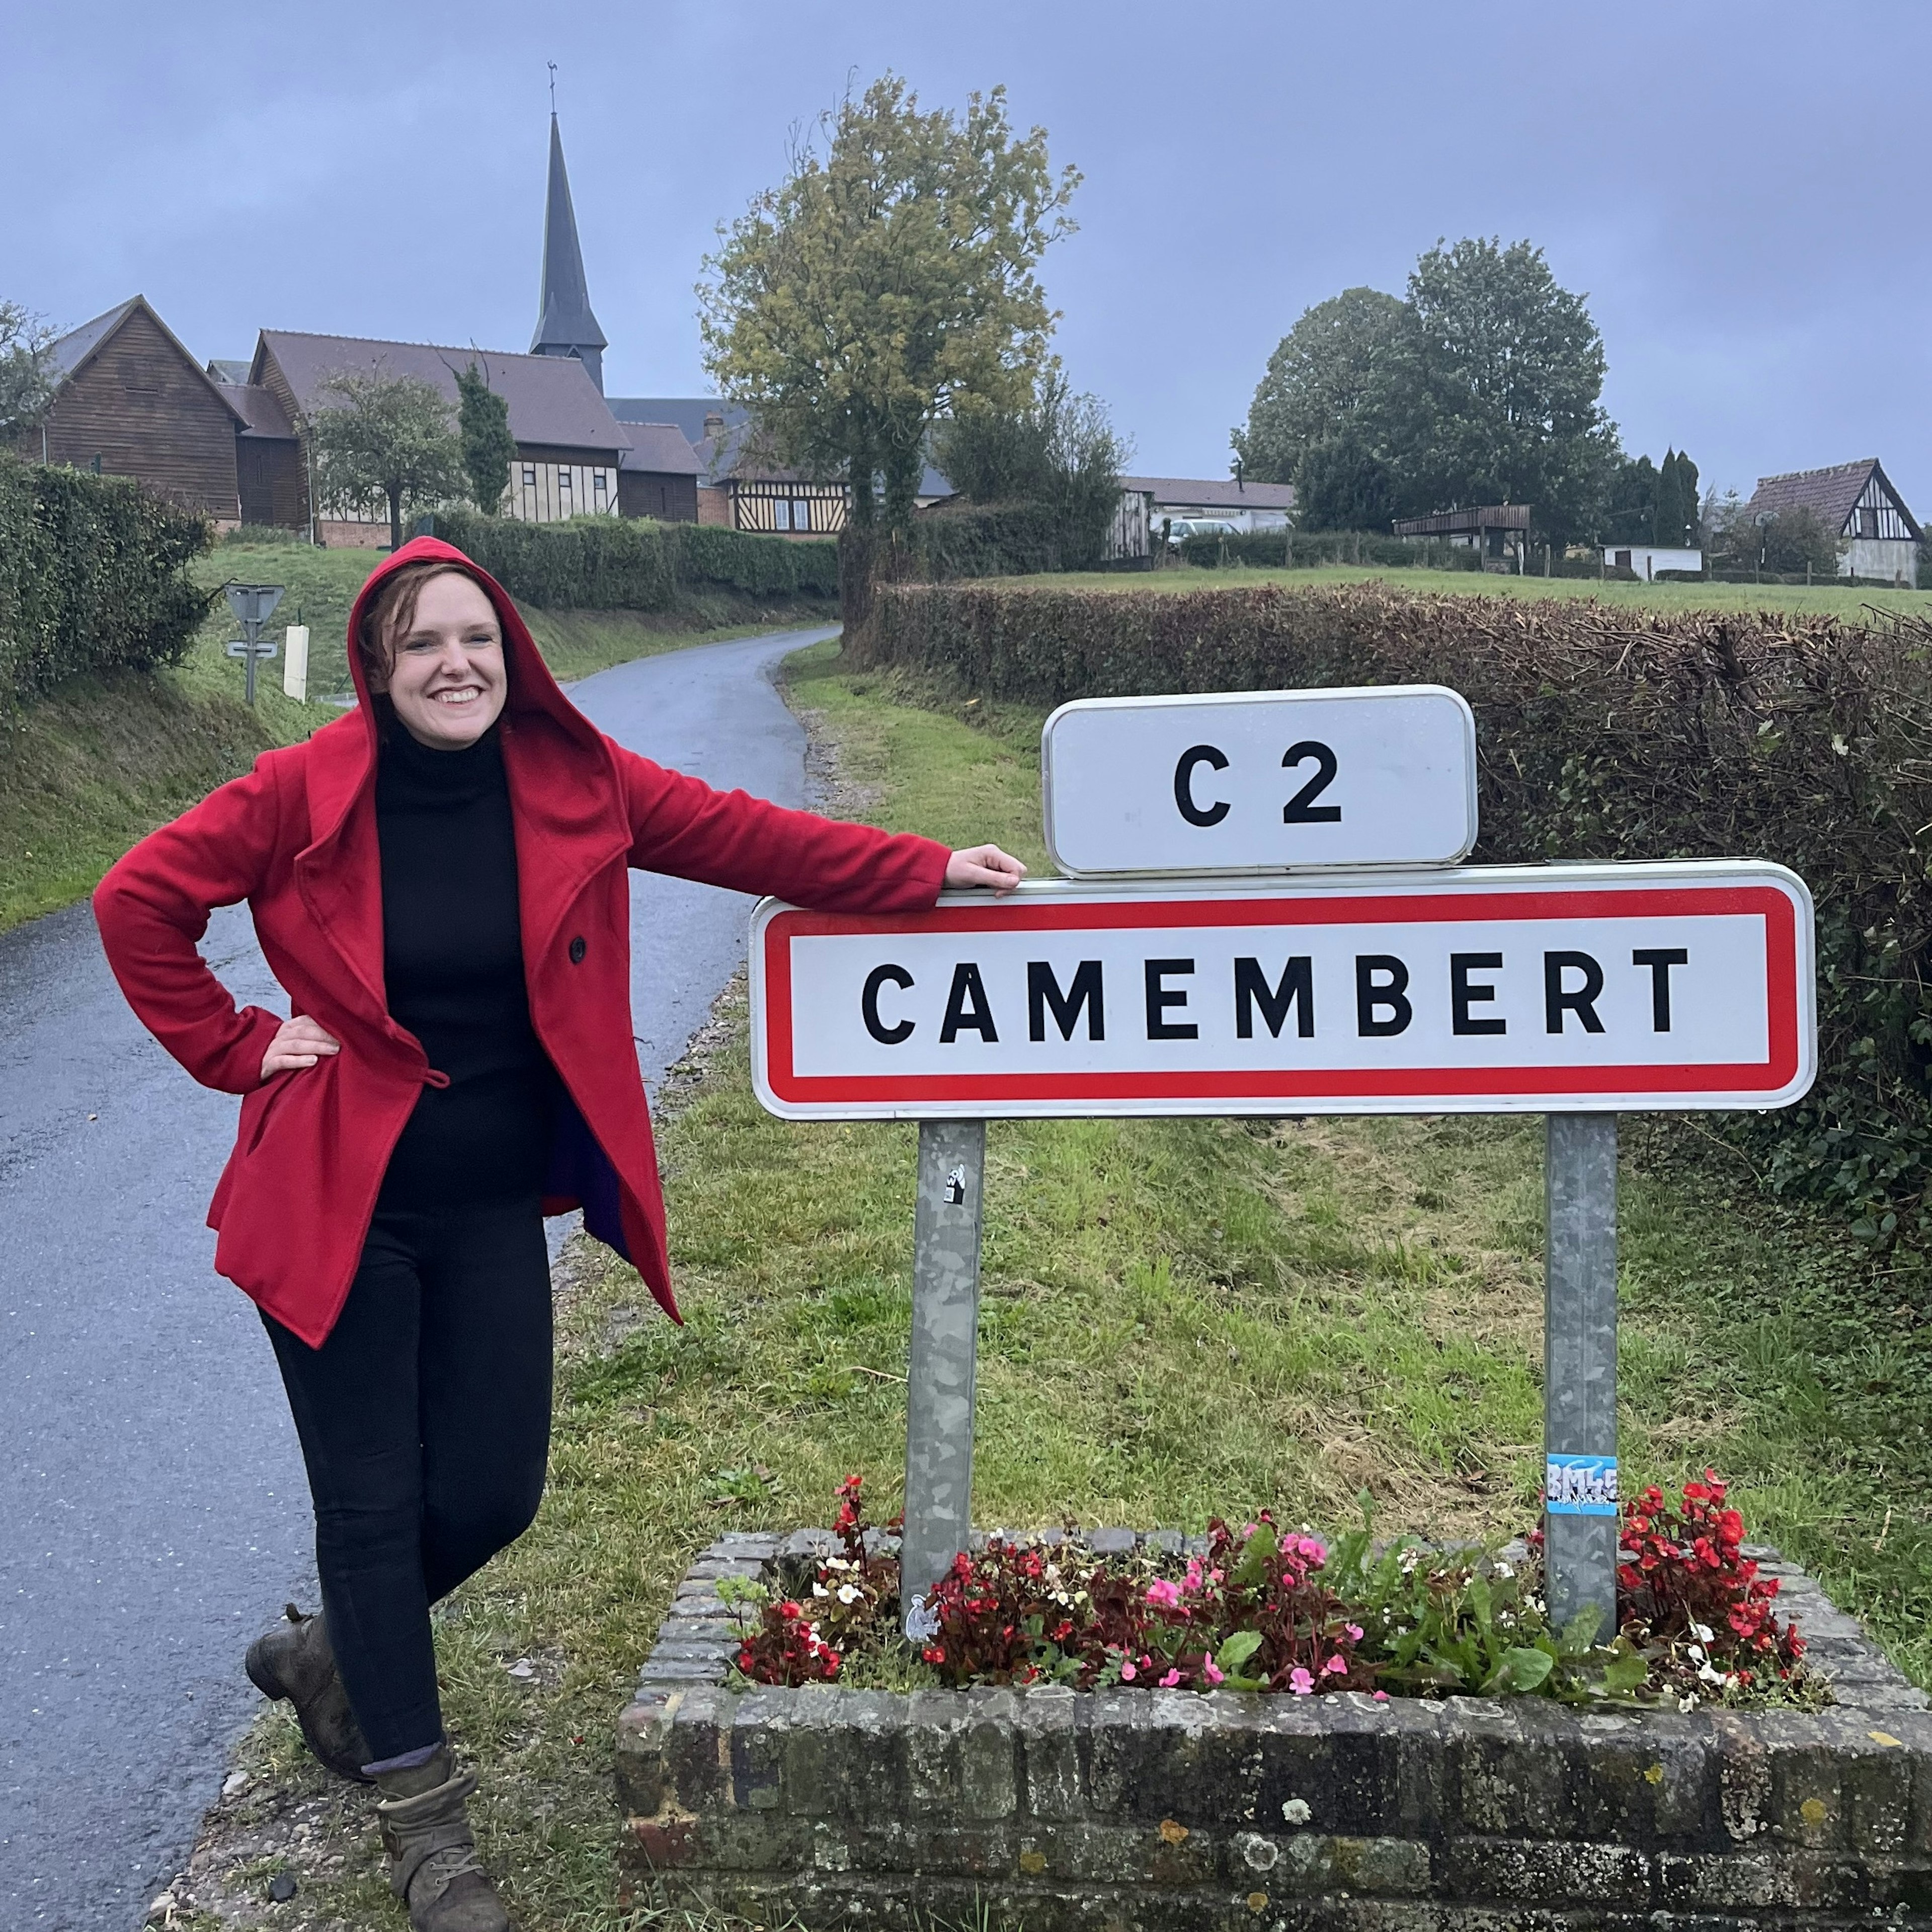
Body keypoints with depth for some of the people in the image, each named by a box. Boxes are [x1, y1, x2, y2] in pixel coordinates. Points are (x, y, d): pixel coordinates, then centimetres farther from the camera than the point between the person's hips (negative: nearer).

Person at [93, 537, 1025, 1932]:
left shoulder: (573, 781, -5)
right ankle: (422, 1817, 22)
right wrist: (237, 1047, -7)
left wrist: (929, 873, -9)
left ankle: (336, 1655, 40)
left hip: (496, 1206, 3)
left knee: (494, 1496, 8)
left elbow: (743, 836, -5)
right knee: (374, 1503, 5)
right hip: (340, 1202, -3)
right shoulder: (306, 793, -12)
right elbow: (140, 900, -3)